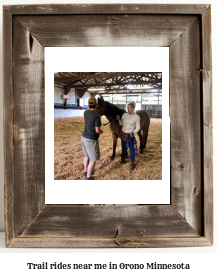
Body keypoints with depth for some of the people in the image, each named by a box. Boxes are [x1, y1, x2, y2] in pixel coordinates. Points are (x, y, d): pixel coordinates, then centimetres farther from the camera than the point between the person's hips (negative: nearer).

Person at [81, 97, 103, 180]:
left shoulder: (85, 112, 1)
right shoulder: (97, 116, -22)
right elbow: (97, 130, -21)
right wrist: (101, 131, -1)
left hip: (84, 137, 8)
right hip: (91, 140, -8)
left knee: (86, 156, 25)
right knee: (93, 160, 5)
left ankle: (86, 172, 41)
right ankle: (88, 178, 13)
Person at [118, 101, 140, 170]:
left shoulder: (137, 117, -11)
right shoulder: (124, 114, 1)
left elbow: (138, 127, -8)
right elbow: (121, 124, 7)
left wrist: (133, 132, -22)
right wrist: (118, 119, -11)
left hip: (130, 135, -5)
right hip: (123, 134, 5)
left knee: (131, 148, 1)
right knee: (123, 147, 19)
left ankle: (132, 163, 14)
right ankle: (123, 159, 38)